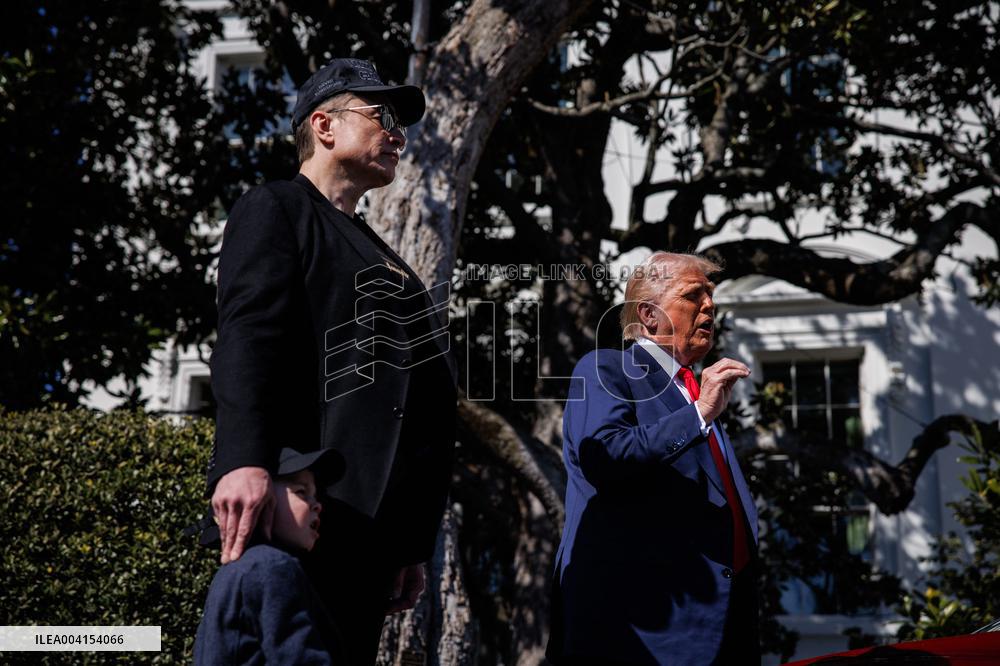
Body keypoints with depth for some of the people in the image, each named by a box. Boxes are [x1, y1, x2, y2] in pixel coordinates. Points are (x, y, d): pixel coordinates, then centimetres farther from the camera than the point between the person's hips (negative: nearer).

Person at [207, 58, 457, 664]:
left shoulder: (378, 256, 28)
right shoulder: (276, 210, 5)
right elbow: (246, 338, -14)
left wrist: (412, 547, 18)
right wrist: (244, 461, -30)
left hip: (374, 529, 8)